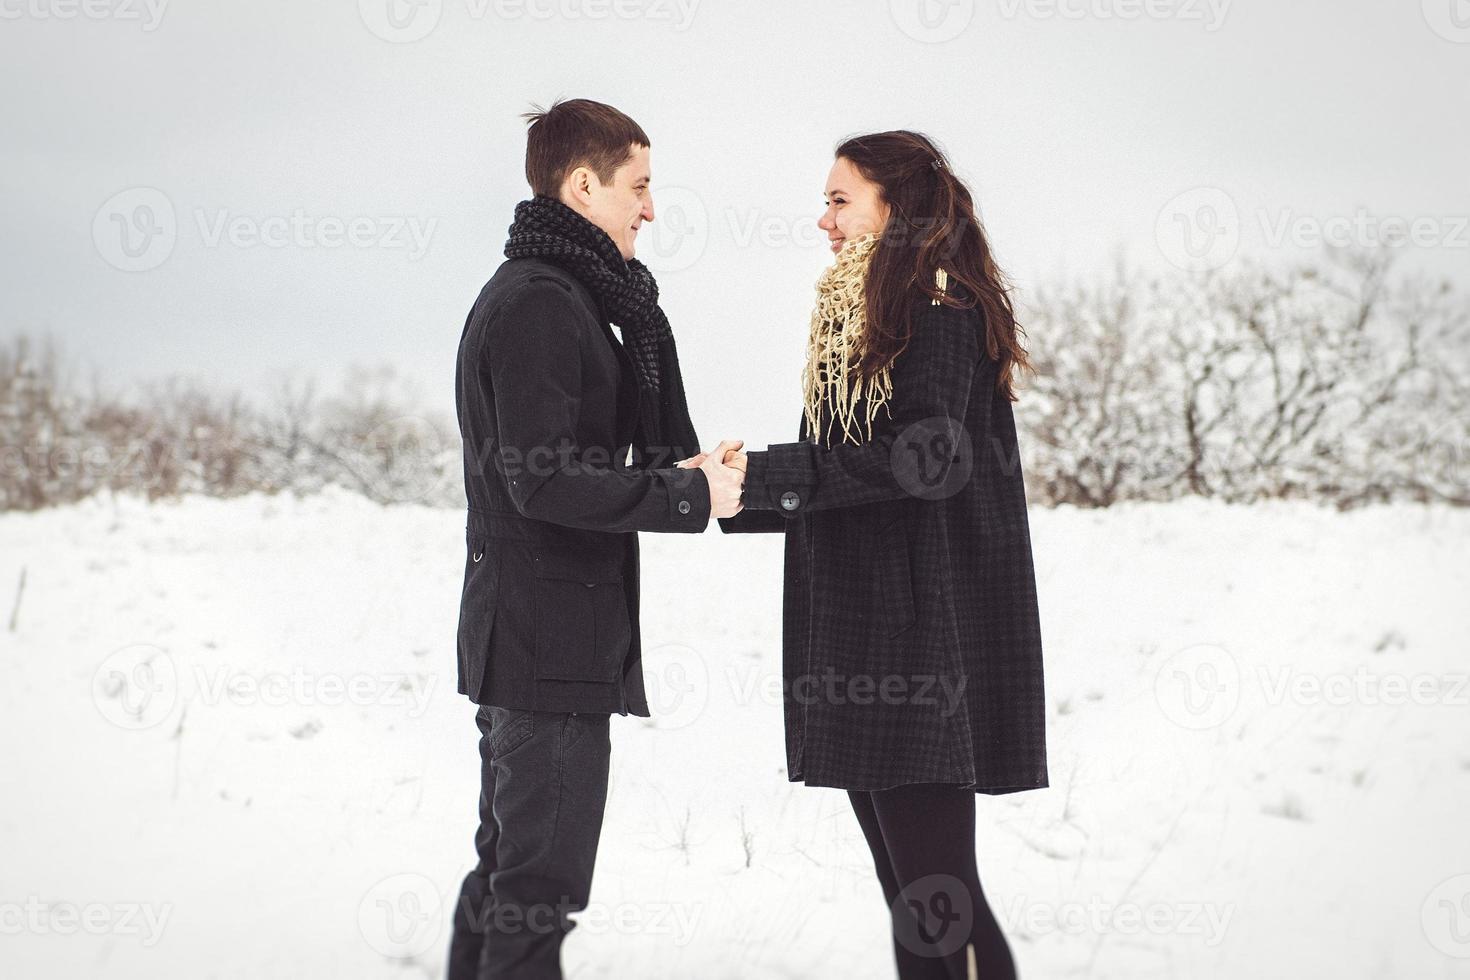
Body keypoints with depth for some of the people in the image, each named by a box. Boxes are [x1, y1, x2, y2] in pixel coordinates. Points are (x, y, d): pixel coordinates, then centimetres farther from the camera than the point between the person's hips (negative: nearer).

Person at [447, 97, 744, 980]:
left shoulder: (531, 293, 17)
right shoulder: (543, 304, -15)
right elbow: (546, 483, -22)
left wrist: (691, 472, 6)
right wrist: (692, 496, -15)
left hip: (518, 630, 11)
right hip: (555, 633, -11)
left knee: (509, 862, 17)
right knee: (542, 881, -7)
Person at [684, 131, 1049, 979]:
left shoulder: (941, 312, -9)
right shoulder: (859, 316, 19)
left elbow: (924, 456, -22)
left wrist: (766, 472, -20)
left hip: (924, 633, -9)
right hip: (862, 636, 9)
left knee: (935, 885, -10)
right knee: (907, 885, 11)